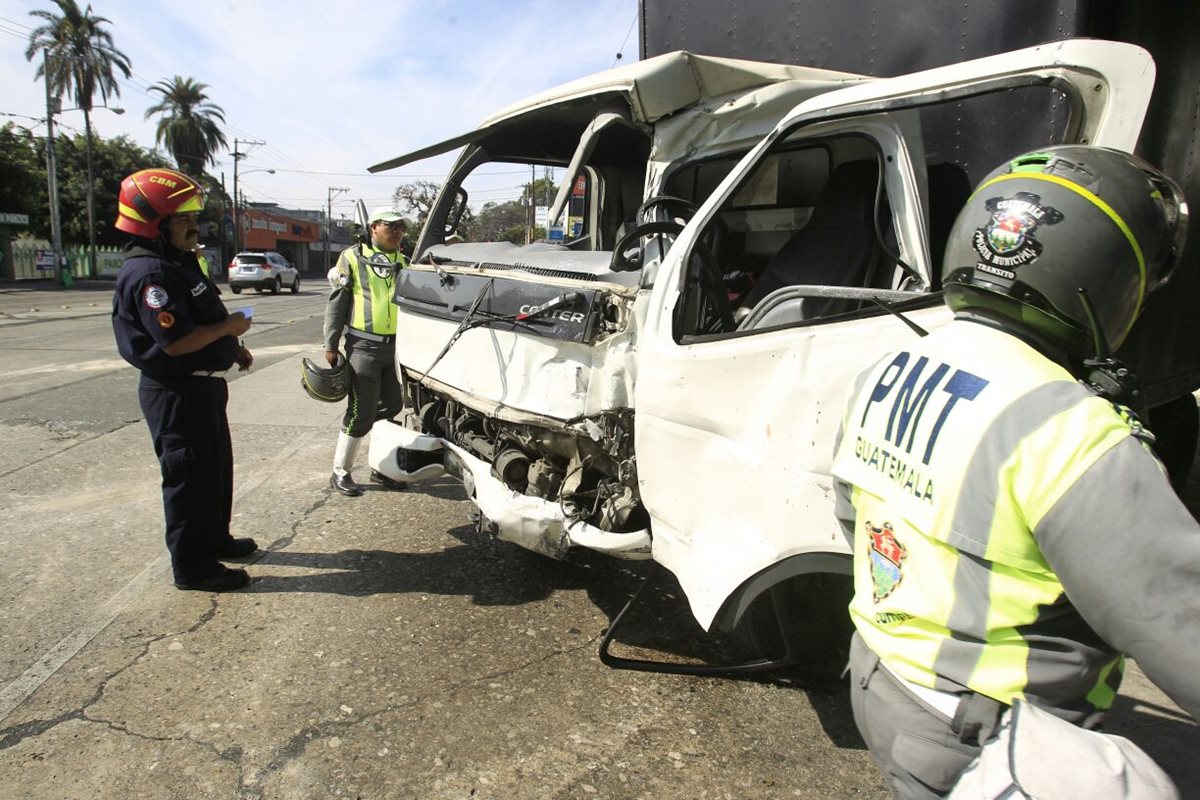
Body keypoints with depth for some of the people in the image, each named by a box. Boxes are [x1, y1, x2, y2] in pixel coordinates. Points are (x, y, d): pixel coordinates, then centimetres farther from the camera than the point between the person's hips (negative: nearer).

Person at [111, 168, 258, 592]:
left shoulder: (179, 263, 13)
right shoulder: (150, 274, -21)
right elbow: (176, 342, -27)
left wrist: (232, 349, 11)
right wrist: (228, 327, -16)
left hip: (202, 385, 11)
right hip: (176, 393, -11)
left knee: (216, 467, 21)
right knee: (190, 477, -1)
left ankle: (214, 538, 38)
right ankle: (192, 566, 11)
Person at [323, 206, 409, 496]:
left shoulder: (404, 263, 14)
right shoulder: (353, 258, 0)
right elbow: (336, 303, -1)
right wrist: (330, 345, -5)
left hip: (397, 346, 5)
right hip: (364, 347, -5)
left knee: (393, 408, 10)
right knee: (361, 413, -4)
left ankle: (381, 468, 25)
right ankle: (340, 472, 12)